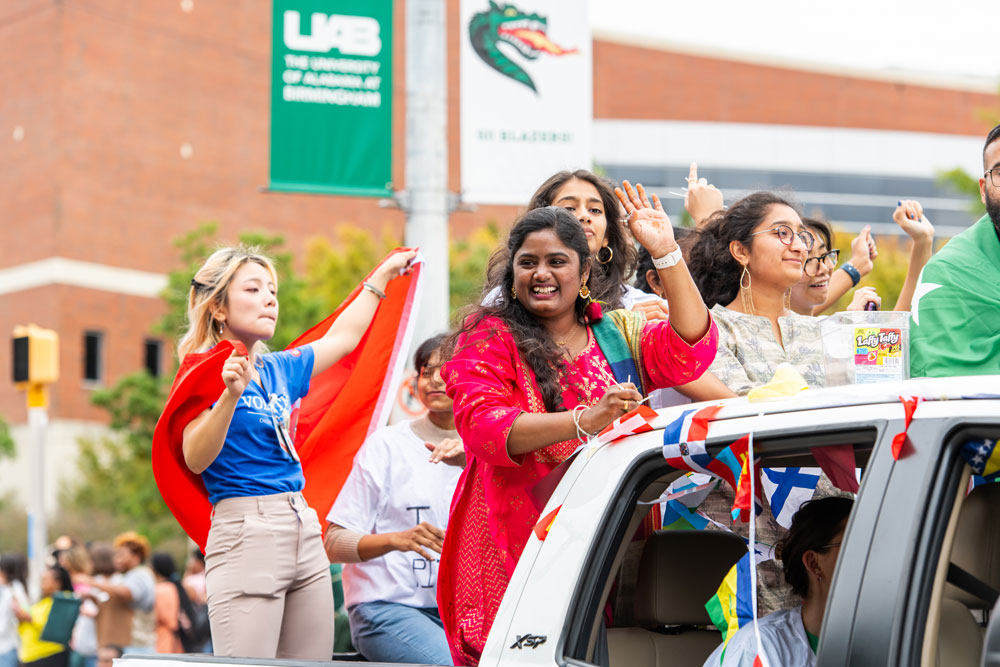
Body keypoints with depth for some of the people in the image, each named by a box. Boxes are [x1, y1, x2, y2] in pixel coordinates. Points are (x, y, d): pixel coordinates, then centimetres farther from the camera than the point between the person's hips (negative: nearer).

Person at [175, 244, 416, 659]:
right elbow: (196, 459, -14)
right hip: (245, 534, -8)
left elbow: (342, 337, 34)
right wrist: (231, 394, -26)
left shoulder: (279, 370, 17)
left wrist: (383, 275, 43)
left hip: (304, 531, 8)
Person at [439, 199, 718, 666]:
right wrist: (584, 421, -27)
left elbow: (691, 350, -1)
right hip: (515, 552, -3)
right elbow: (484, 426, -13)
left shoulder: (618, 333, 16)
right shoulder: (488, 341, 4)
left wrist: (666, 254, -8)